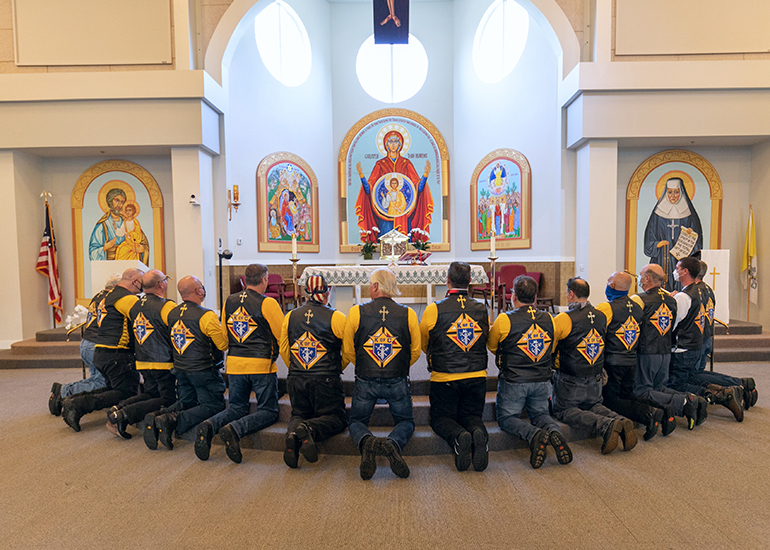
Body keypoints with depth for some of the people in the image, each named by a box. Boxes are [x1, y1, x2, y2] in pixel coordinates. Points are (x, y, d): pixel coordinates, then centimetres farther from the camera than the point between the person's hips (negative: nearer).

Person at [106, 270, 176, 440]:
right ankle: (125, 415, -14)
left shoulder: (135, 306, 8)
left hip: (143, 363, 8)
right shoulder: (166, 306, -17)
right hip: (162, 364, -8)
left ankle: (118, 409, 3)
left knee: (150, 394, 23)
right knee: (168, 402, -1)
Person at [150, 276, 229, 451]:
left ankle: (156, 418, -4)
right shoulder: (206, 316, -19)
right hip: (203, 370, -7)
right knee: (213, 407, 1)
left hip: (180, 370, 8)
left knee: (186, 404, 21)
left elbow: (171, 341, 16)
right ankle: (172, 422, -17)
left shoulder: (172, 314, 3)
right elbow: (223, 344, -13)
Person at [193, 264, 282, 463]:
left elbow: (224, 335, 17)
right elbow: (283, 335, -5)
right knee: (269, 411, 5)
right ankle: (235, 429, -18)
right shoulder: (267, 303, -10)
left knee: (237, 408, 19)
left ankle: (209, 426, -8)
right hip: (261, 365, -5)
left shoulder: (229, 302, 8)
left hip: (235, 363, 6)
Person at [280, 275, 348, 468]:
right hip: (326, 381, -4)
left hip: (295, 380, 4)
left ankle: (293, 432, -11)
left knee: (299, 414, 23)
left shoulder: (290, 317, 6)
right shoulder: (336, 317, -7)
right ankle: (310, 429, -20)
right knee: (336, 418, 10)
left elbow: (284, 350, 15)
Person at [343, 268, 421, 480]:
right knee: (406, 422, 20)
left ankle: (366, 441, -16)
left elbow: (348, 352, 6)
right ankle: (394, 444, -14)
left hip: (366, 382, 0)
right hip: (398, 383, 1)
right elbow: (415, 352, 8)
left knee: (357, 421, 20)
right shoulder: (408, 314, -2)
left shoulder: (356, 313, -4)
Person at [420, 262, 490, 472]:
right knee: (472, 415, 19)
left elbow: (423, 345, 8)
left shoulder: (433, 310, -8)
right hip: (477, 377, 3)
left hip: (444, 378, -3)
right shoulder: (482, 310, 1)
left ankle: (458, 437, -19)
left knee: (440, 418, 14)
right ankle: (478, 433, -16)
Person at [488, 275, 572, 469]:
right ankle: (554, 432, -9)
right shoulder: (548, 319, 0)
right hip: (542, 381, 4)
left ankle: (534, 435, -17)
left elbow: (492, 346, 4)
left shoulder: (505, 320, -14)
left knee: (506, 418, 12)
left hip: (513, 382, -4)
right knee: (540, 414, 24)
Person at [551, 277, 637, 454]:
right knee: (594, 406, 25)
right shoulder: (601, 317, 1)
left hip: (570, 382, -6)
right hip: (595, 381, 7)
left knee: (564, 411, 5)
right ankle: (622, 422, -4)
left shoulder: (564, 319, -19)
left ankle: (606, 426, -16)